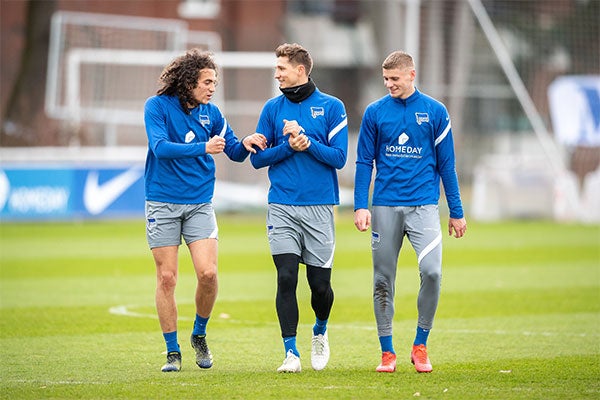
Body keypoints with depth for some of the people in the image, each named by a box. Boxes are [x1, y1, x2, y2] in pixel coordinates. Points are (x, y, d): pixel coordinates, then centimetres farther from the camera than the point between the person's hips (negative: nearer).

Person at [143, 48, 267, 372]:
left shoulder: (210, 113, 5)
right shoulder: (158, 106, -6)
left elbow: (234, 152, 11)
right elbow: (160, 147, -20)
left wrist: (244, 145, -12)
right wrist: (203, 148, -30)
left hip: (200, 203, 3)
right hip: (162, 204, -3)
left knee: (208, 273, -10)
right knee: (167, 277, -1)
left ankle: (199, 335, 14)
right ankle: (172, 351, 10)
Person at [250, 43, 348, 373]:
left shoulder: (332, 107, 1)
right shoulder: (272, 108, 7)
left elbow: (339, 157, -4)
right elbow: (257, 158, 6)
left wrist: (307, 142, -17)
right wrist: (289, 147, -9)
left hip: (319, 207, -1)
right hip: (282, 207, 1)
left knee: (320, 283, 2)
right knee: (286, 278, -8)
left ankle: (320, 332, 32)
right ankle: (291, 352, -3)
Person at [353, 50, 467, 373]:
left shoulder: (434, 111, 4)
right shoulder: (375, 113, 6)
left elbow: (446, 164, 7)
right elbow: (364, 162, 7)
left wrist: (456, 212, 7)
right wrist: (361, 206, -3)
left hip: (423, 204, -1)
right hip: (385, 207, 1)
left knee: (431, 271, -16)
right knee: (383, 280, 3)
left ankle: (420, 346, -2)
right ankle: (387, 352, 13)